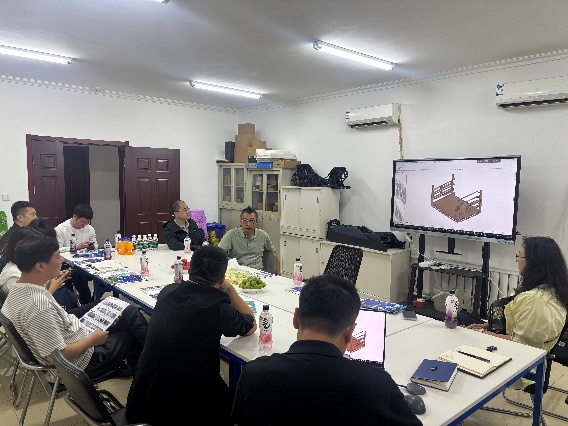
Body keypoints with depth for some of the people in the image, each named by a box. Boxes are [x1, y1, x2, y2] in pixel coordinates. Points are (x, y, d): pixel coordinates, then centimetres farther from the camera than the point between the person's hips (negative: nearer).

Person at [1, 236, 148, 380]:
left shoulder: (17, 289, -3)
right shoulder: (37, 307, -34)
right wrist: (92, 339, -15)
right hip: (83, 362, -8)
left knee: (130, 312, 10)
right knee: (134, 336, 9)